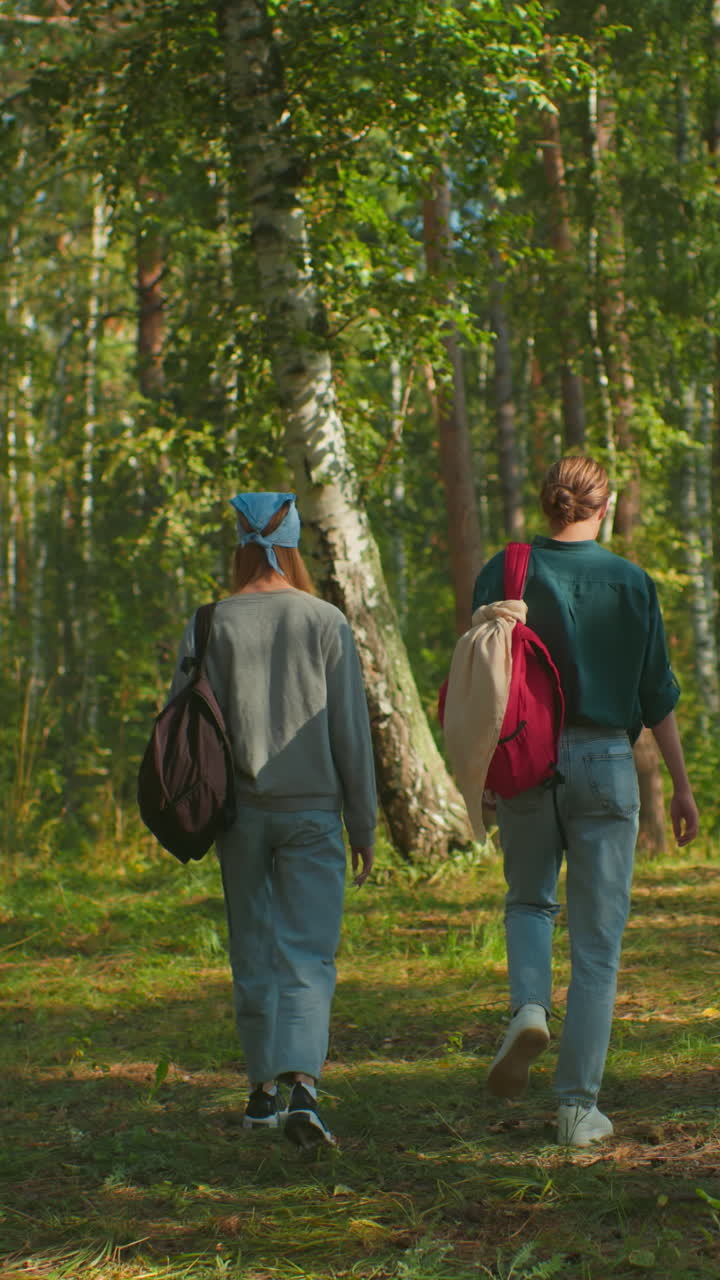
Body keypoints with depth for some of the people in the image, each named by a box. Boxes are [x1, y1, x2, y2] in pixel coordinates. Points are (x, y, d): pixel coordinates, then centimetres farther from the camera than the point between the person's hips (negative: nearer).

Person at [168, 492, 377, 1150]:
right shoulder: (325, 621, -4)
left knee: (254, 952, 13)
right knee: (308, 953, -1)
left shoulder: (211, 625, -2)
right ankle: (302, 1085, -19)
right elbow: (351, 730, -2)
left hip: (238, 809, 1)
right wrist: (363, 822, 4)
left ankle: (262, 1090, 20)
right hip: (312, 808, -1)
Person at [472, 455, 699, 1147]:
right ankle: (578, 1105, 3)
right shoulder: (630, 582, 0)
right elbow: (657, 694, 2)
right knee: (596, 940, 4)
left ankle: (529, 1006, -6)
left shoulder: (504, 573, 1)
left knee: (528, 901, 24)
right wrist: (681, 785, 10)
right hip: (604, 760, -1)